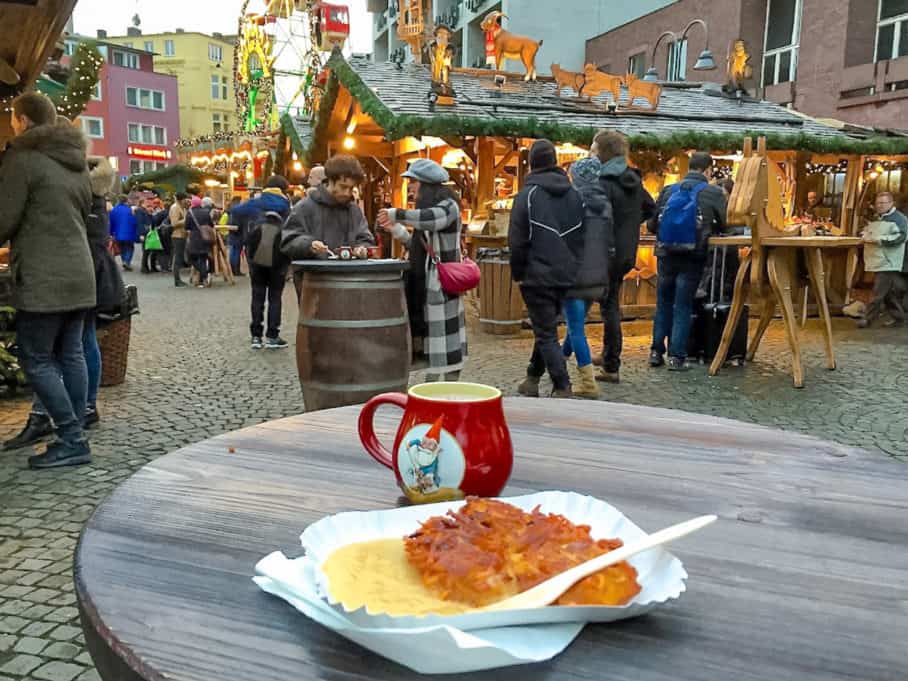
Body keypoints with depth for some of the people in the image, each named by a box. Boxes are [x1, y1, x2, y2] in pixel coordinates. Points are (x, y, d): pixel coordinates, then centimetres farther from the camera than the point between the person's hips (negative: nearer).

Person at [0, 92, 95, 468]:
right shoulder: (76, 160, 15)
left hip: (42, 278, -8)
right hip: (78, 272, 8)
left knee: (35, 359, 0)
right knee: (70, 355, 9)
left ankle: (72, 439, -2)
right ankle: (74, 438, 12)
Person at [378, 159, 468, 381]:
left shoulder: (448, 205, -8)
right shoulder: (429, 207, 18)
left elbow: (431, 219, -32)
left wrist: (396, 214, -19)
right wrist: (397, 229, 10)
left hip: (441, 286, -9)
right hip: (427, 285, 9)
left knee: (443, 351, -6)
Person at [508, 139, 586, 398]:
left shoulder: (527, 194, -9)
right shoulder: (574, 194, 7)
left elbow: (517, 240, -8)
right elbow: (581, 236, 9)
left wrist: (518, 273, 3)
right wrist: (573, 265, 17)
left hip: (538, 275, -5)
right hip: (566, 275, 6)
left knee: (546, 334, 0)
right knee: (546, 328, 19)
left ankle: (563, 388, -4)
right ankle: (532, 379, 31)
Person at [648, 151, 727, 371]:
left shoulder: (668, 191, 5)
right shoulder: (714, 193, -3)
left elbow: (652, 225, 6)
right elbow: (725, 223, 3)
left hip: (666, 255, 3)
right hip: (692, 257, -3)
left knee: (663, 303, 15)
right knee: (683, 307, 4)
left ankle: (656, 352, 19)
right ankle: (676, 356, 5)